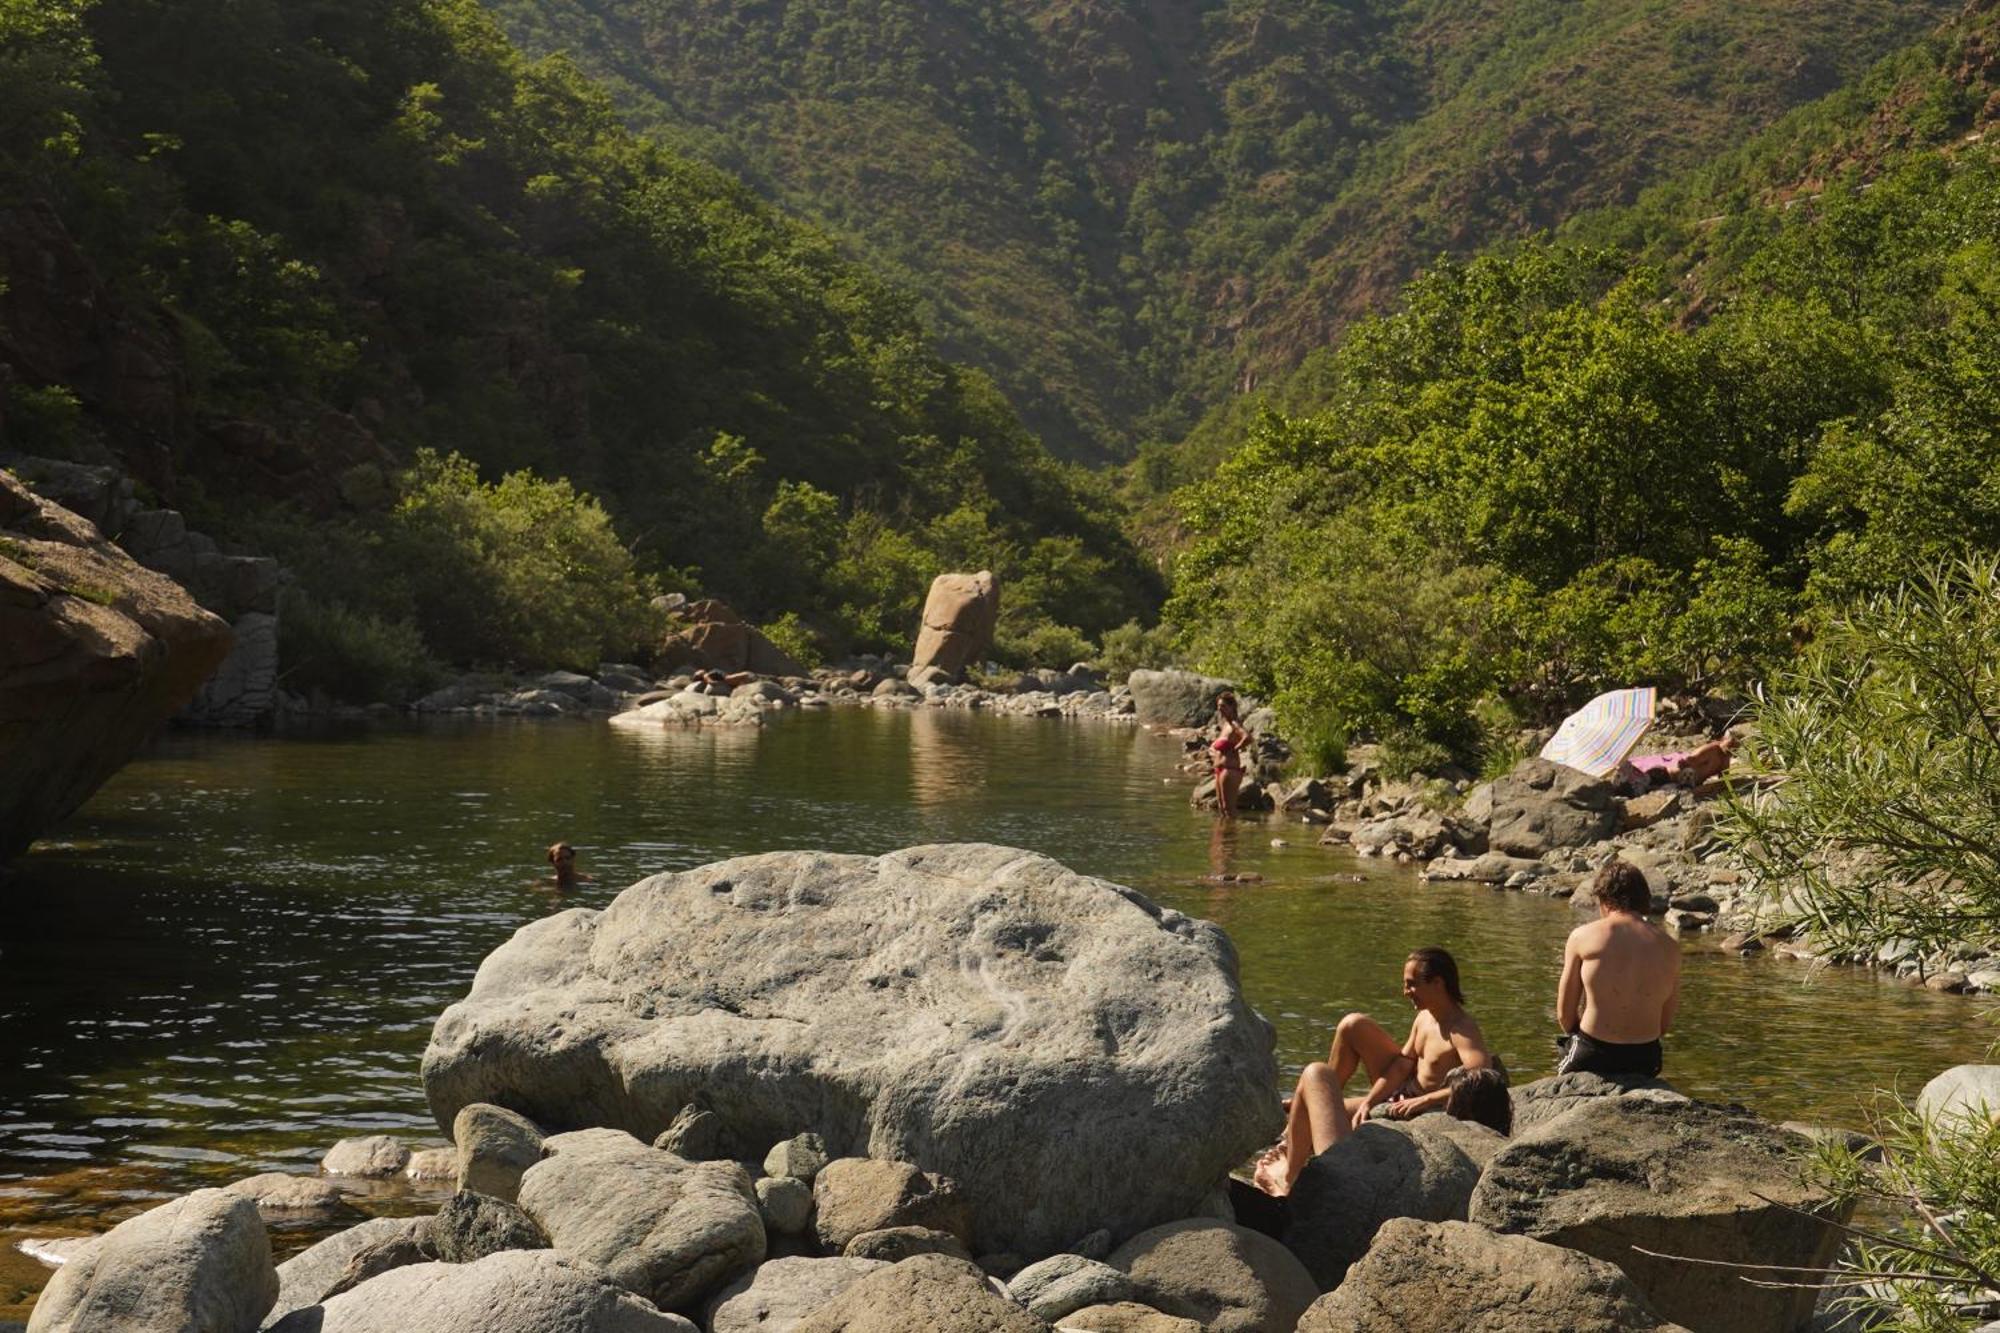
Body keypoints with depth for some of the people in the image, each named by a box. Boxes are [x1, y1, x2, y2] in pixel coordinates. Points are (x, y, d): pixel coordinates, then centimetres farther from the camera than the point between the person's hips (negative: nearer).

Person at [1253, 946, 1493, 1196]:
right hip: (1404, 1095, 9)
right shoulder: (1425, 1017, 1)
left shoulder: (1461, 1031, -27)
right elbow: (1403, 1064, 4)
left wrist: (1425, 1100, -40)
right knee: (1354, 1026, 9)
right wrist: (1368, 1102, -7)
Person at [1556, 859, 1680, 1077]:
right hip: (1645, 1061, 3)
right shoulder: (1669, 946, 3)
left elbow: (1565, 1014, 1)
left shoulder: (1583, 936, -3)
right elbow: (1665, 1023, 8)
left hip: (1592, 1058, -3)